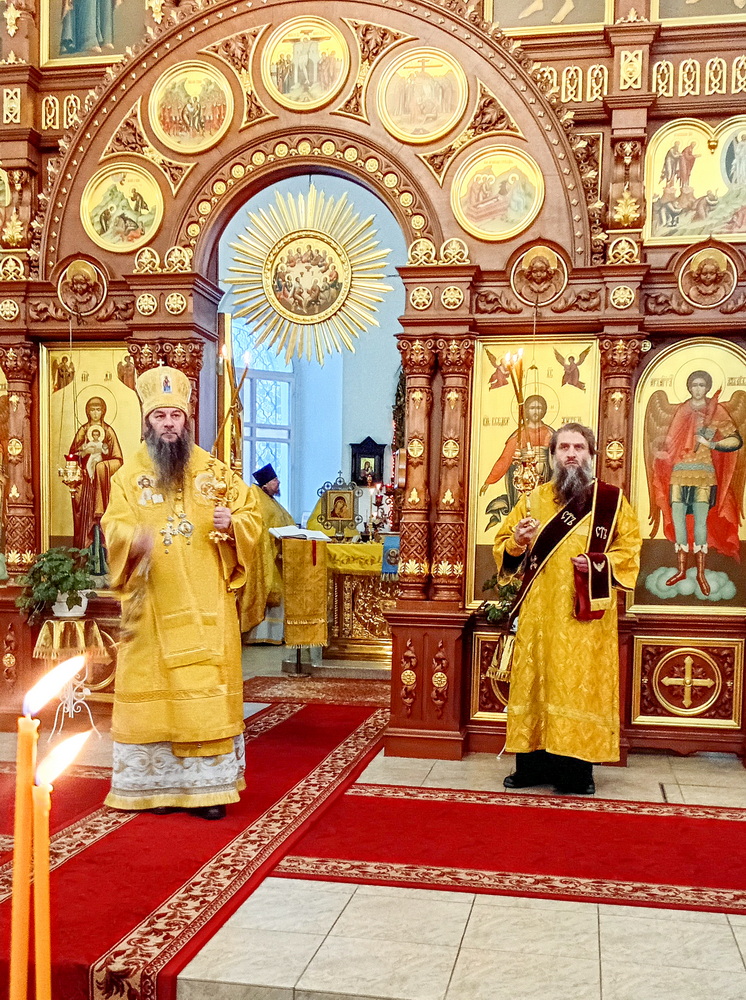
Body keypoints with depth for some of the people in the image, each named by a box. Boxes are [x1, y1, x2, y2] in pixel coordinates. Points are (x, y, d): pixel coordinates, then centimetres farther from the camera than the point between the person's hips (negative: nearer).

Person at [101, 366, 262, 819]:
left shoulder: (215, 471, 7)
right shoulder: (129, 475, 4)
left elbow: (253, 515, 9)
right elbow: (115, 529, -7)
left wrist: (233, 522, -13)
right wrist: (135, 539, -30)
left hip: (207, 608, 1)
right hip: (151, 607, 0)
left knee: (209, 688, 1)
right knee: (154, 689, 4)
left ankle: (208, 785, 10)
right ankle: (159, 784, 17)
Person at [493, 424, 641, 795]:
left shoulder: (611, 500, 3)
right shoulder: (533, 499, 10)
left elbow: (629, 549, 2)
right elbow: (502, 545, 11)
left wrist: (598, 565, -15)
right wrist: (517, 541, -11)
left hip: (586, 618, -2)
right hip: (539, 615, 2)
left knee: (581, 684, -1)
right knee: (534, 683, 5)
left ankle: (578, 770, 9)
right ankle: (533, 764, 15)